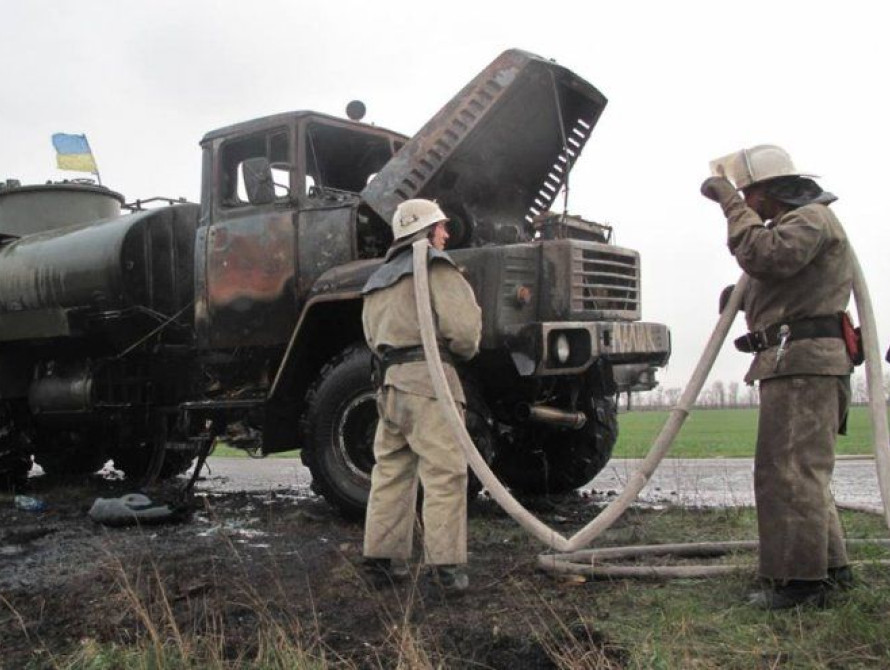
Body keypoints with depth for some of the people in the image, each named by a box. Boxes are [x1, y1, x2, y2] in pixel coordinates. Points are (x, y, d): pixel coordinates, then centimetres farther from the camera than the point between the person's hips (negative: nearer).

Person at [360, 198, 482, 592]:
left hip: (389, 381, 8)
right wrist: (465, 351, 6)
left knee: (390, 471, 12)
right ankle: (445, 565, -6)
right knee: (443, 473, -5)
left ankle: (382, 558, 16)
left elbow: (372, 336, 19)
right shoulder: (435, 267, -2)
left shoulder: (378, 282, 23)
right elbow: (462, 327, -12)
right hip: (427, 378, -8)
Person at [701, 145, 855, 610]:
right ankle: (830, 566, 25)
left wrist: (733, 206, -17)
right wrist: (744, 299, 13)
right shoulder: (792, 224, 27)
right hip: (795, 362, 11)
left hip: (804, 361, -11)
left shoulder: (811, 217, -7)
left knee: (789, 470, -12)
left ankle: (800, 580, -10)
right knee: (804, 471, 16)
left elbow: (765, 256, -25)